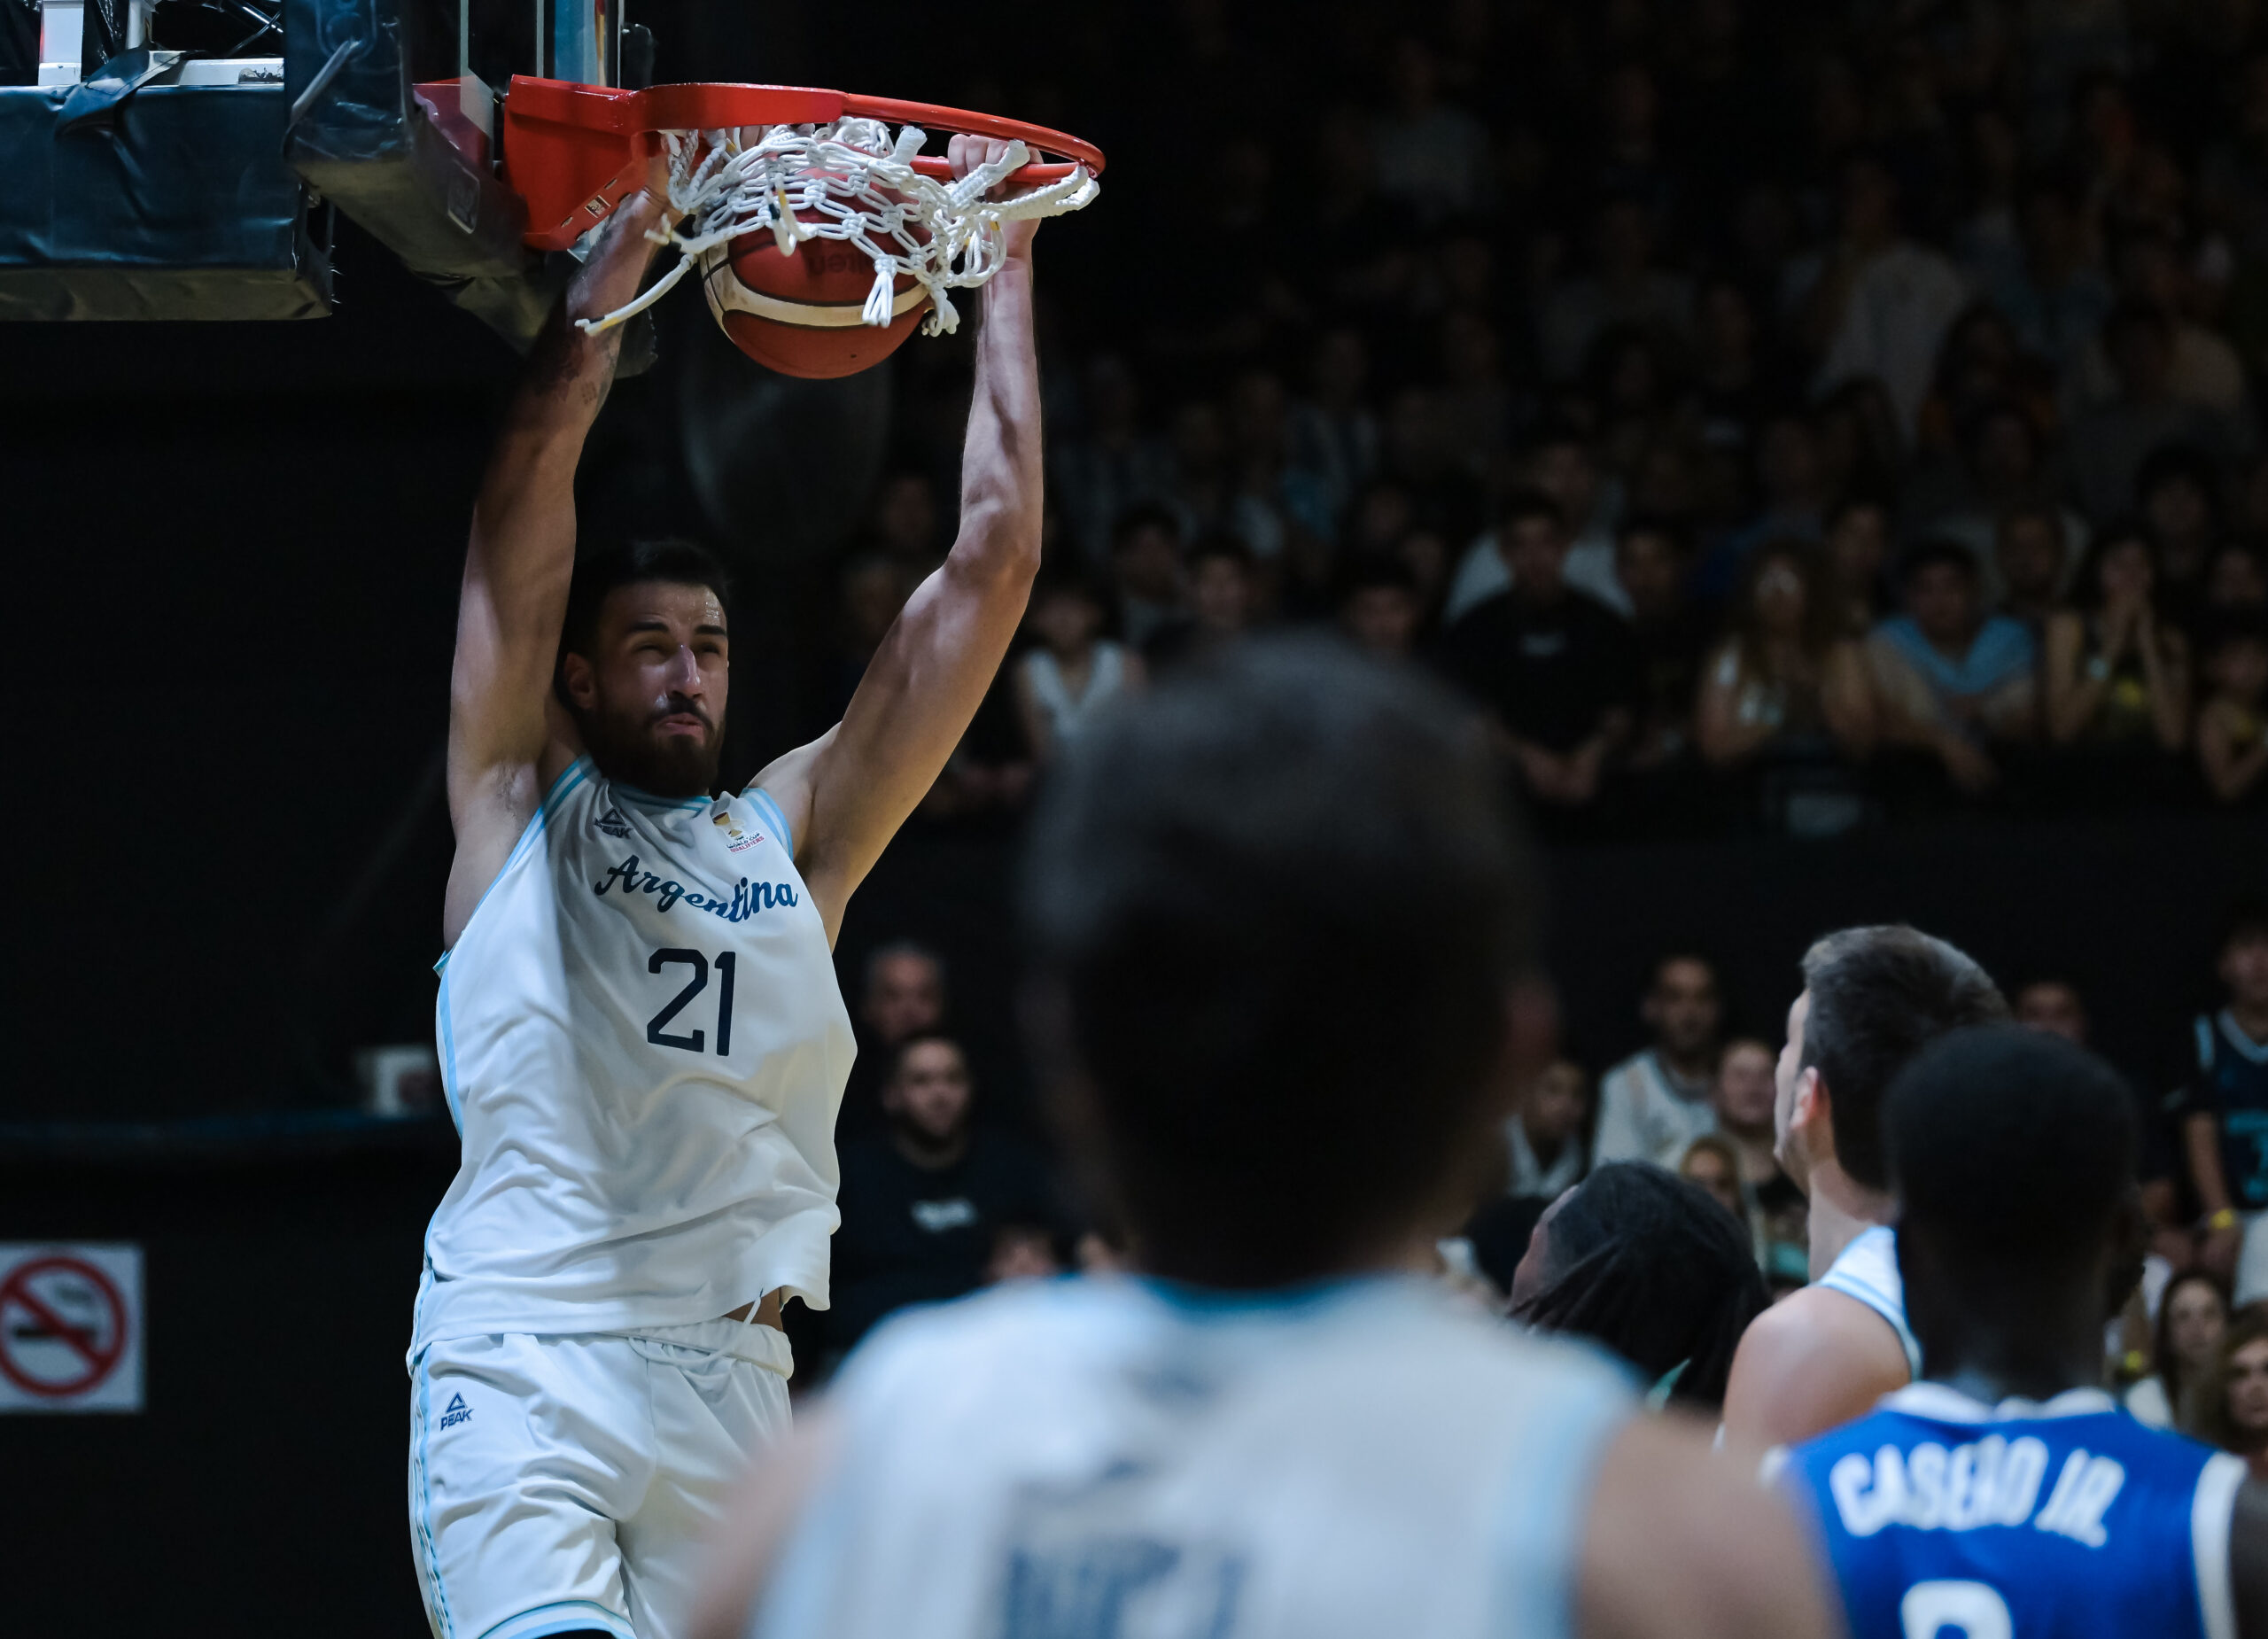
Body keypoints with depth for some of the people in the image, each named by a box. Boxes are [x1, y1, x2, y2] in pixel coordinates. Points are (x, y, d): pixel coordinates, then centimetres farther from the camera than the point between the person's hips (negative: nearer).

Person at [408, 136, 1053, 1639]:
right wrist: (631, 236, 0)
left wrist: (1003, 271, 15)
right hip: (518, 1354, -3)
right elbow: (527, 487, 3)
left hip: (728, 1375, 4)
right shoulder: (516, 798, 13)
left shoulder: (794, 834, 20)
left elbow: (994, 559, 17)